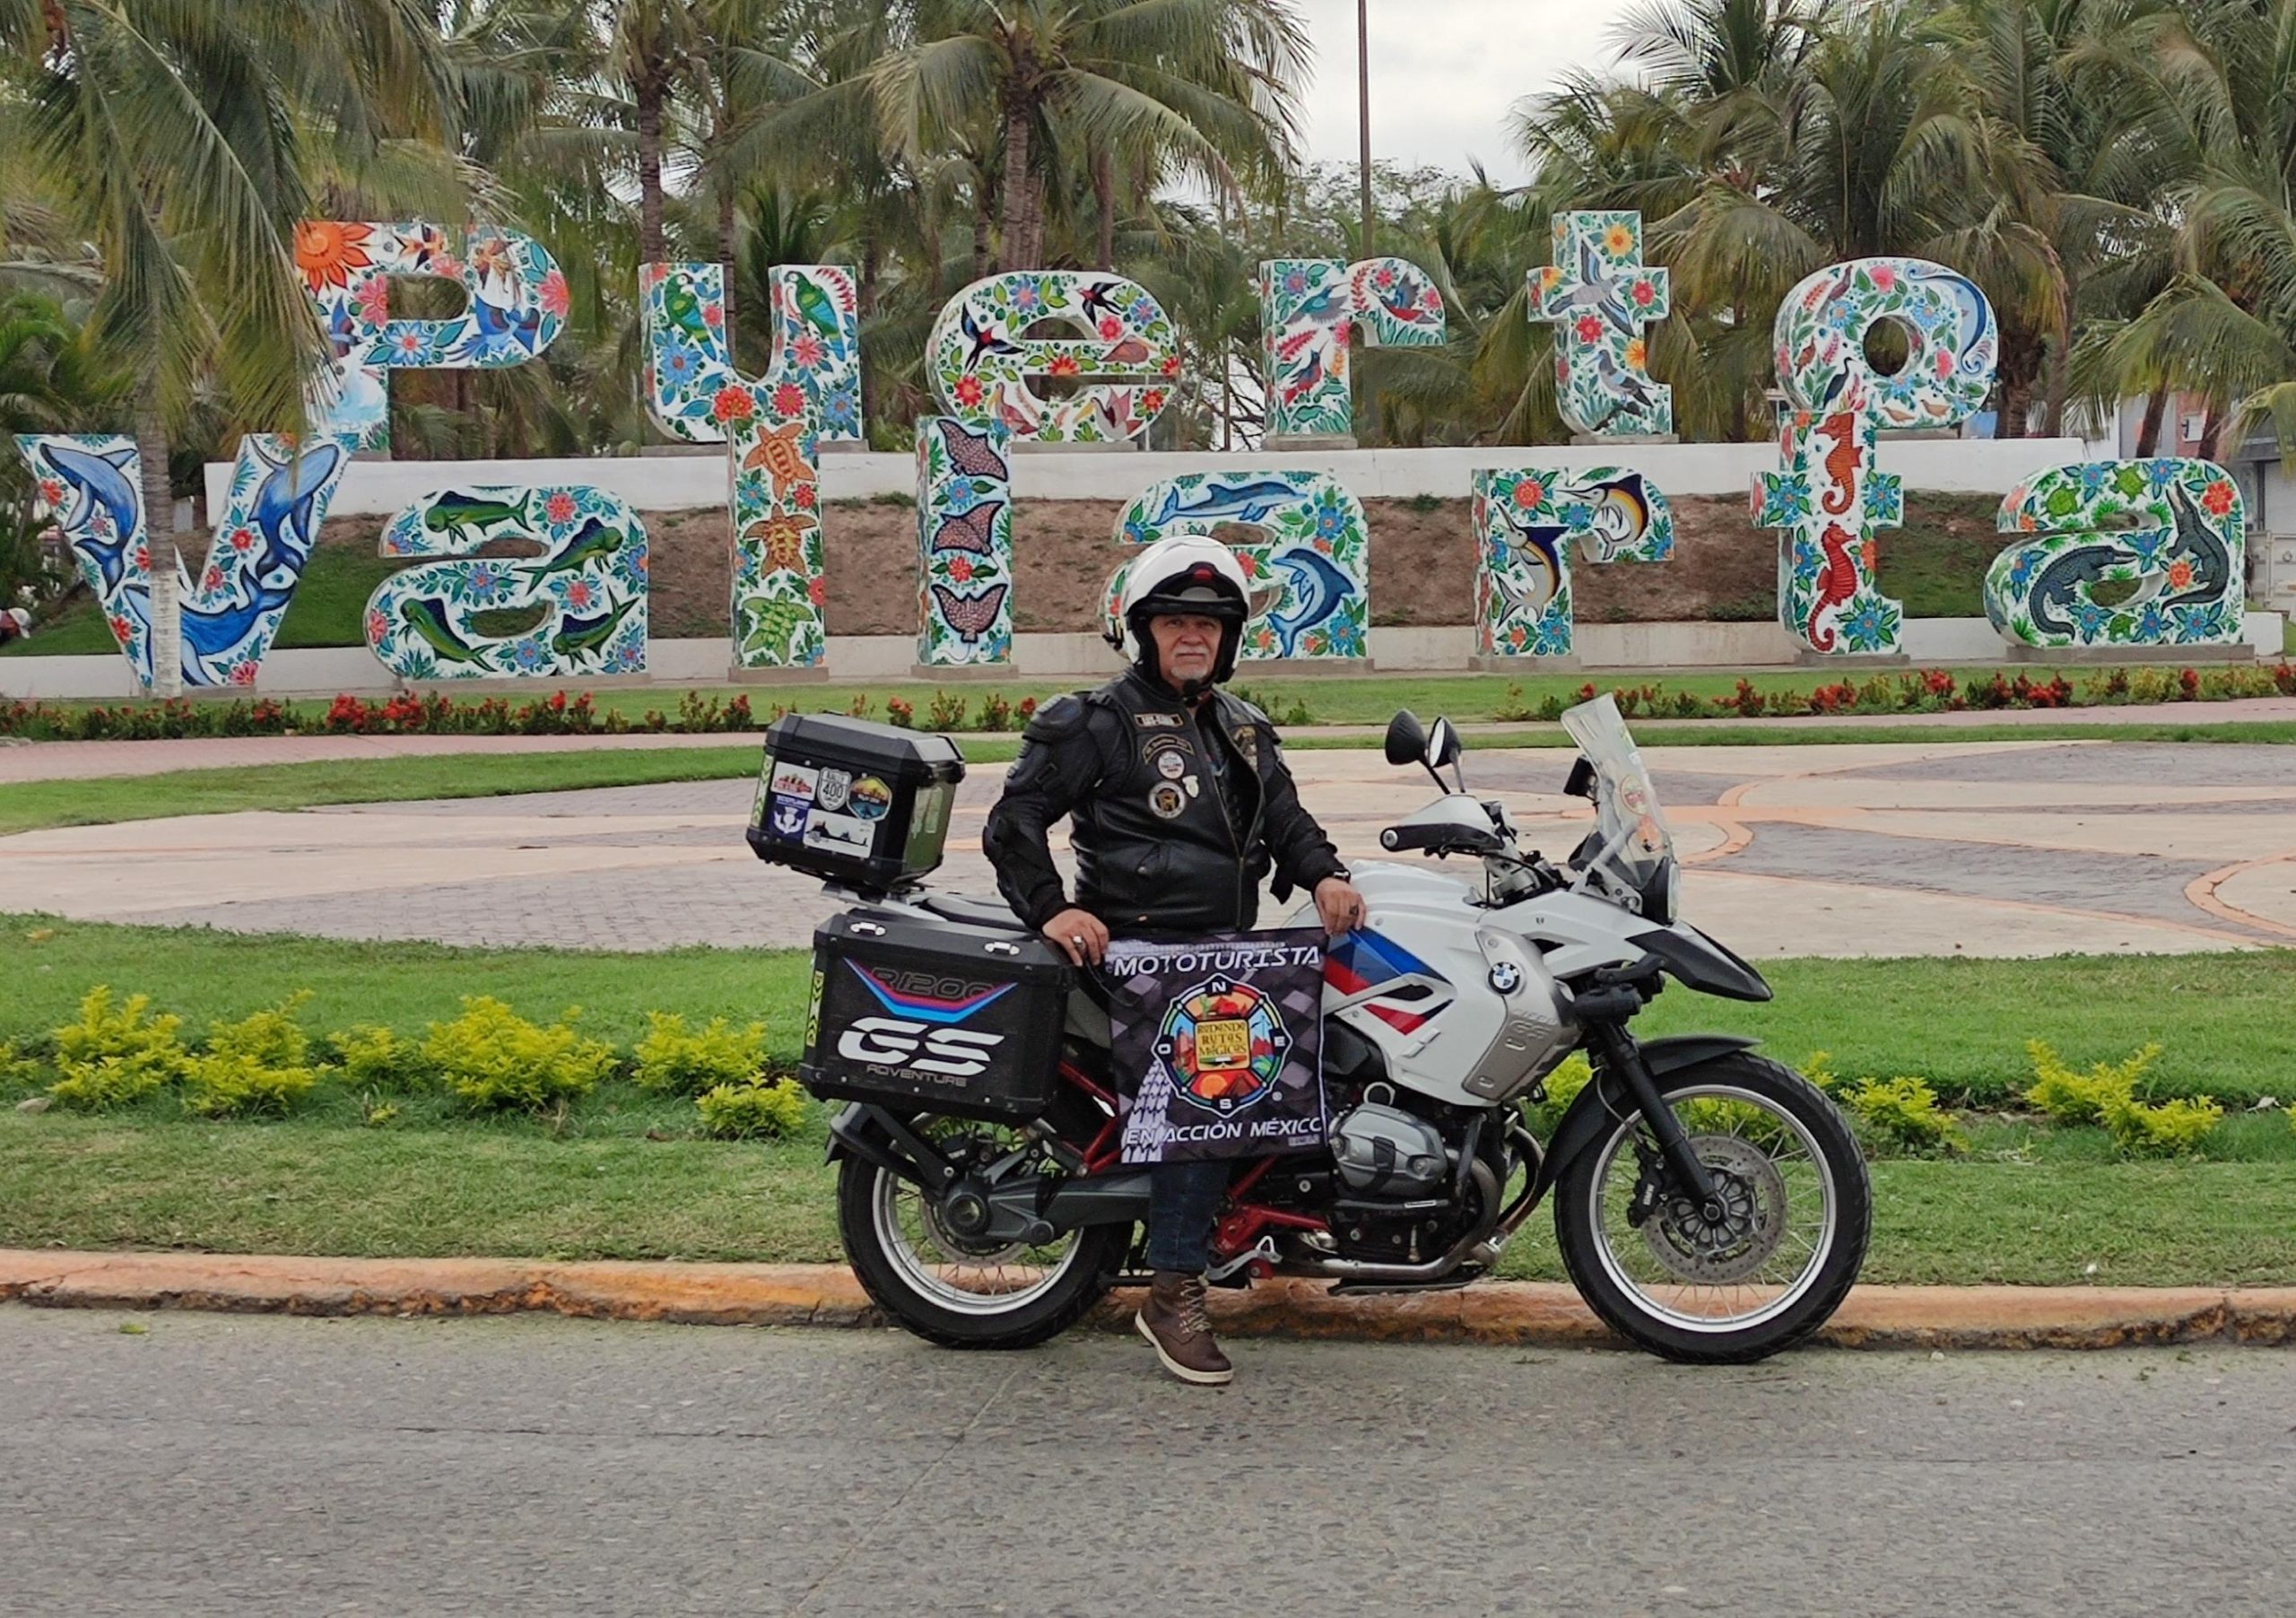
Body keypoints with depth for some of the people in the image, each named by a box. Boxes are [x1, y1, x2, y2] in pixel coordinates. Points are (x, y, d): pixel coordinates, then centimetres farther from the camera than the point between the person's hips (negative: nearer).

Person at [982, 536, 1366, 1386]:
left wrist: (1325, 873, 1)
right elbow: (1015, 818, -5)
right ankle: (1174, 1293, -19)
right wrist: (1051, 909, -18)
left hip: (1227, 947, 8)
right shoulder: (1099, 720, -1)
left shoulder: (1244, 730, 22)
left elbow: (1285, 815, 22)